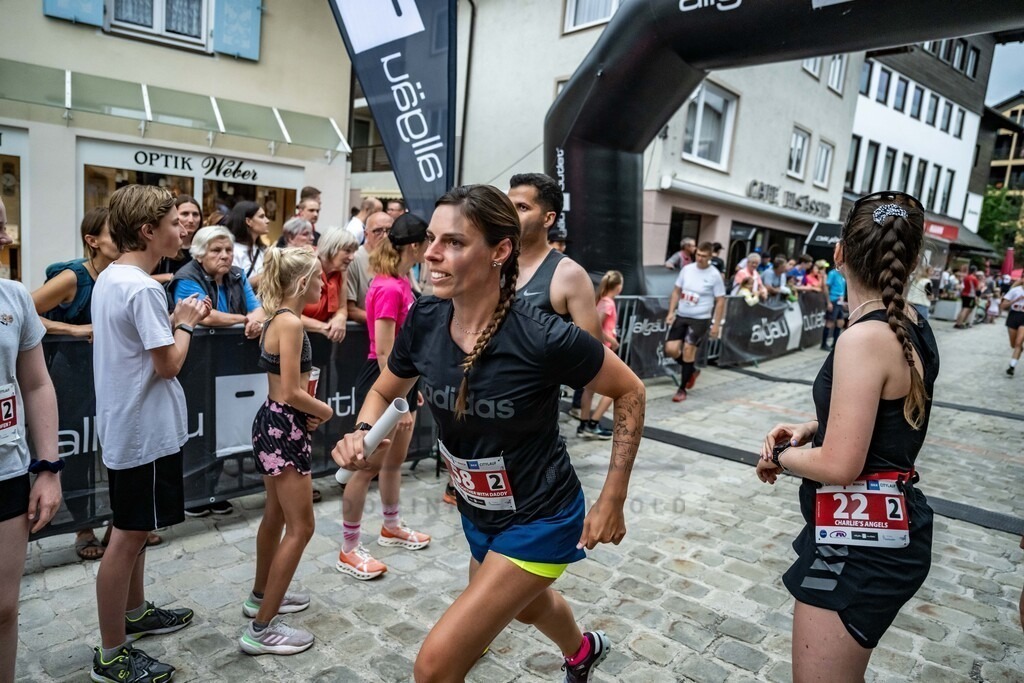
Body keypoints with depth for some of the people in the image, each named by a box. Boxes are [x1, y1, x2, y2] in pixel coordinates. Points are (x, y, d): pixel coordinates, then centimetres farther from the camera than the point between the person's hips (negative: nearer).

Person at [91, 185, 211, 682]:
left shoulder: (109, 278, 8)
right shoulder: (143, 288, -22)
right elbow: (168, 364, -21)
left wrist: (175, 320, 7)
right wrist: (185, 324, -6)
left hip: (126, 426, 10)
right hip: (146, 430, -10)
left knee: (134, 531, 22)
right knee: (129, 536, 1)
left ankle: (134, 614, 39)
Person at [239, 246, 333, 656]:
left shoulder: (278, 318, 11)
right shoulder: (290, 322, -19)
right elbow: (291, 393, -23)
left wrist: (308, 411, 1)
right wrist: (325, 411, -6)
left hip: (276, 423, 10)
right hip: (284, 428, -10)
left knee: (276, 515, 23)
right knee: (300, 527, -2)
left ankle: (261, 597, 40)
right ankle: (261, 630, 6)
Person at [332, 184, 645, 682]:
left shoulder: (543, 338, -31)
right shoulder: (425, 321, -16)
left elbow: (629, 392, -15)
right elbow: (384, 392, 2)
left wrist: (612, 502, -13)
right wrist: (362, 435, -19)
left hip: (539, 520, -6)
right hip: (478, 513, 6)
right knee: (525, 605, 35)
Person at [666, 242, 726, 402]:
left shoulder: (714, 275, -8)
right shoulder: (687, 269, 4)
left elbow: (720, 301, -4)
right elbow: (677, 291, 12)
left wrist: (716, 324, -8)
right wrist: (671, 312, 3)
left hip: (700, 320, -4)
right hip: (681, 316, 5)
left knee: (688, 350, -7)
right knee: (671, 349, -2)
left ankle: (682, 390, 7)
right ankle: (692, 370, 27)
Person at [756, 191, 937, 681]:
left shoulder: (866, 338, -25)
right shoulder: (912, 328, 4)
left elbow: (839, 465, -26)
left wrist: (780, 456, -7)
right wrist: (811, 428, 6)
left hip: (860, 542, -10)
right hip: (892, 525, 10)